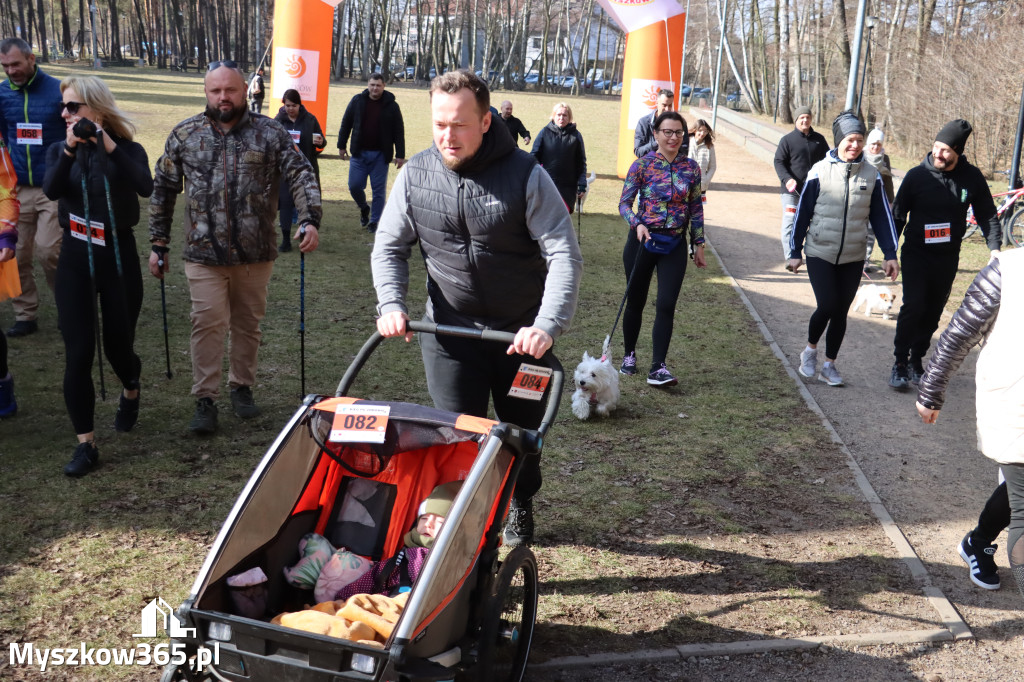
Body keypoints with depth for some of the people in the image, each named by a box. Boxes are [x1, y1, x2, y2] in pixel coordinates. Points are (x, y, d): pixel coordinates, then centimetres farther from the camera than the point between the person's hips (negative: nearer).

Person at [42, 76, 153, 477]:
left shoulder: (127, 150, -1)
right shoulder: (59, 151, 5)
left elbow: (145, 187, -23)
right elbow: (51, 190, -16)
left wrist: (108, 144, -24)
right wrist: (71, 148, -25)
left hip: (119, 255, -1)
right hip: (75, 258, 1)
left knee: (118, 345, 9)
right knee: (78, 352, -6)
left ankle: (130, 391, 45)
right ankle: (86, 444, 1)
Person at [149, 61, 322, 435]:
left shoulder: (269, 133, 1)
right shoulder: (184, 135, 5)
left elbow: (301, 175, -5)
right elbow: (163, 190, 10)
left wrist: (310, 220, -21)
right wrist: (158, 243, 8)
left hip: (255, 253, 1)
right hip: (204, 253, 0)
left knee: (248, 324, 12)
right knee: (208, 324, -3)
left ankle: (242, 387, 29)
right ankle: (205, 400, 7)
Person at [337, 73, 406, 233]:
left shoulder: (391, 105, -2)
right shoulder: (357, 101, 2)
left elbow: (399, 131, 1)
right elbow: (346, 123, 10)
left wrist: (400, 155, -3)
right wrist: (342, 145, 8)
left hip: (380, 155, -1)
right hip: (359, 153, 2)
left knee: (379, 190, 1)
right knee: (354, 186, 0)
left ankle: (374, 221, 13)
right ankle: (364, 208, 30)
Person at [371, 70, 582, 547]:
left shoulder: (525, 175, -14)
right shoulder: (416, 174, -5)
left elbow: (565, 254, -17)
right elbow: (389, 247, 6)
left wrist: (547, 326, -29)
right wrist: (391, 303, -12)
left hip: (523, 332, -1)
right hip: (450, 328, 1)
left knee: (523, 430, 16)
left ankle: (520, 507, 43)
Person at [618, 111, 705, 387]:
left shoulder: (691, 168, 3)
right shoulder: (642, 165, -4)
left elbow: (696, 208, 9)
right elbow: (624, 203, -4)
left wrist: (699, 244, 9)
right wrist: (637, 224, -22)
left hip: (675, 245, 1)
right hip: (643, 240, -1)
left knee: (666, 305, -8)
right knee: (636, 301, 11)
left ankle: (658, 368, -4)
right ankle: (629, 355, 31)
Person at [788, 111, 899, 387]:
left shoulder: (871, 175, 1)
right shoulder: (820, 171, -5)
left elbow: (882, 216, 7)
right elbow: (803, 213, 1)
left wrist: (890, 254, 4)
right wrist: (795, 252, 2)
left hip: (853, 258, 3)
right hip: (820, 254, -3)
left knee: (840, 312, 7)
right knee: (827, 306, -12)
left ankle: (829, 364, 21)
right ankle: (810, 350, 16)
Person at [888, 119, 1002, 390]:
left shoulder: (972, 178, -3)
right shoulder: (917, 175, -9)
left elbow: (987, 215, 6)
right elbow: (898, 215, -2)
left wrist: (995, 247, -7)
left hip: (948, 257, 3)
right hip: (916, 254, -3)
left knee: (933, 312, 8)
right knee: (913, 306, -13)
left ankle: (917, 359, 21)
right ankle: (900, 363, -5)